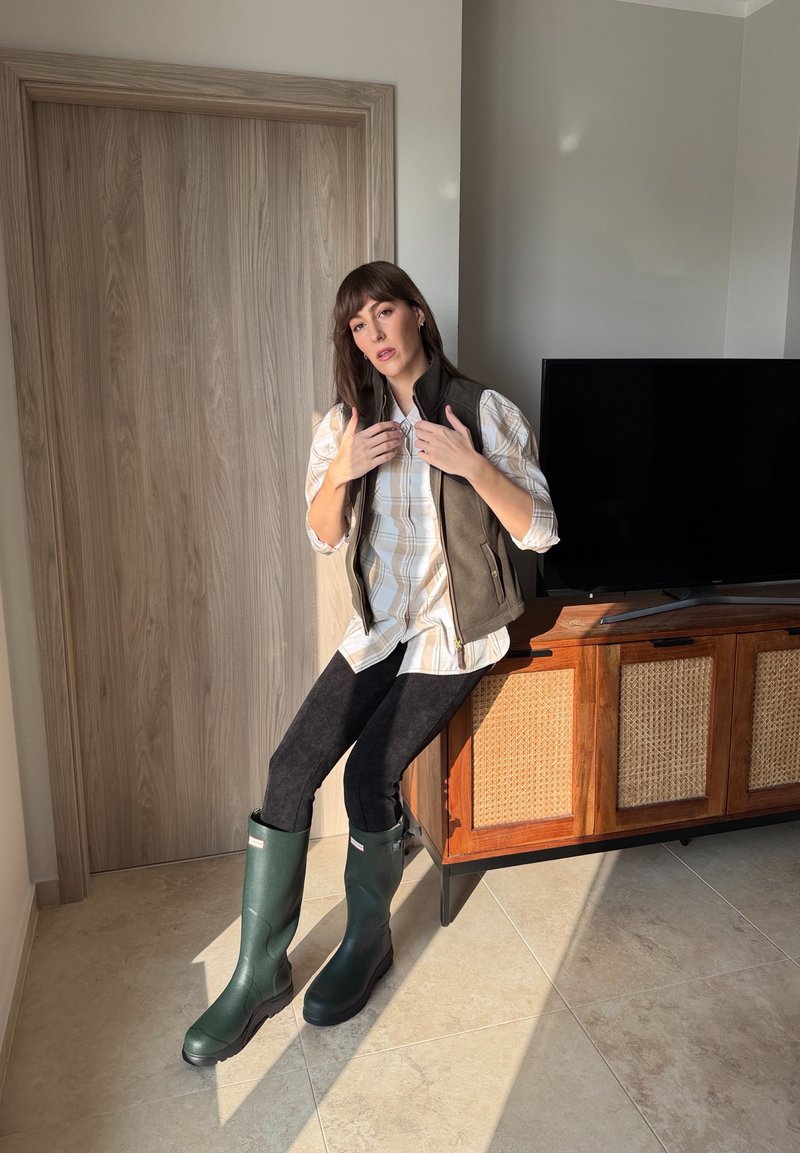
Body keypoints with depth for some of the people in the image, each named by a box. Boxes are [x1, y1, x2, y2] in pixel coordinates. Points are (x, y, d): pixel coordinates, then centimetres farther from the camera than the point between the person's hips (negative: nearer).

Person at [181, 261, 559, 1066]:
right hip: (380, 625, 4)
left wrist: (472, 466, -22)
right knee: (291, 767, -13)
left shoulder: (487, 412, -5)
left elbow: (539, 531, -7)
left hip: (456, 629, -3)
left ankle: (367, 942, 10)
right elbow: (324, 537, 10)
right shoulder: (348, 422, 7)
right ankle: (258, 975, 2)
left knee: (369, 773, -19)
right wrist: (339, 472, -10)